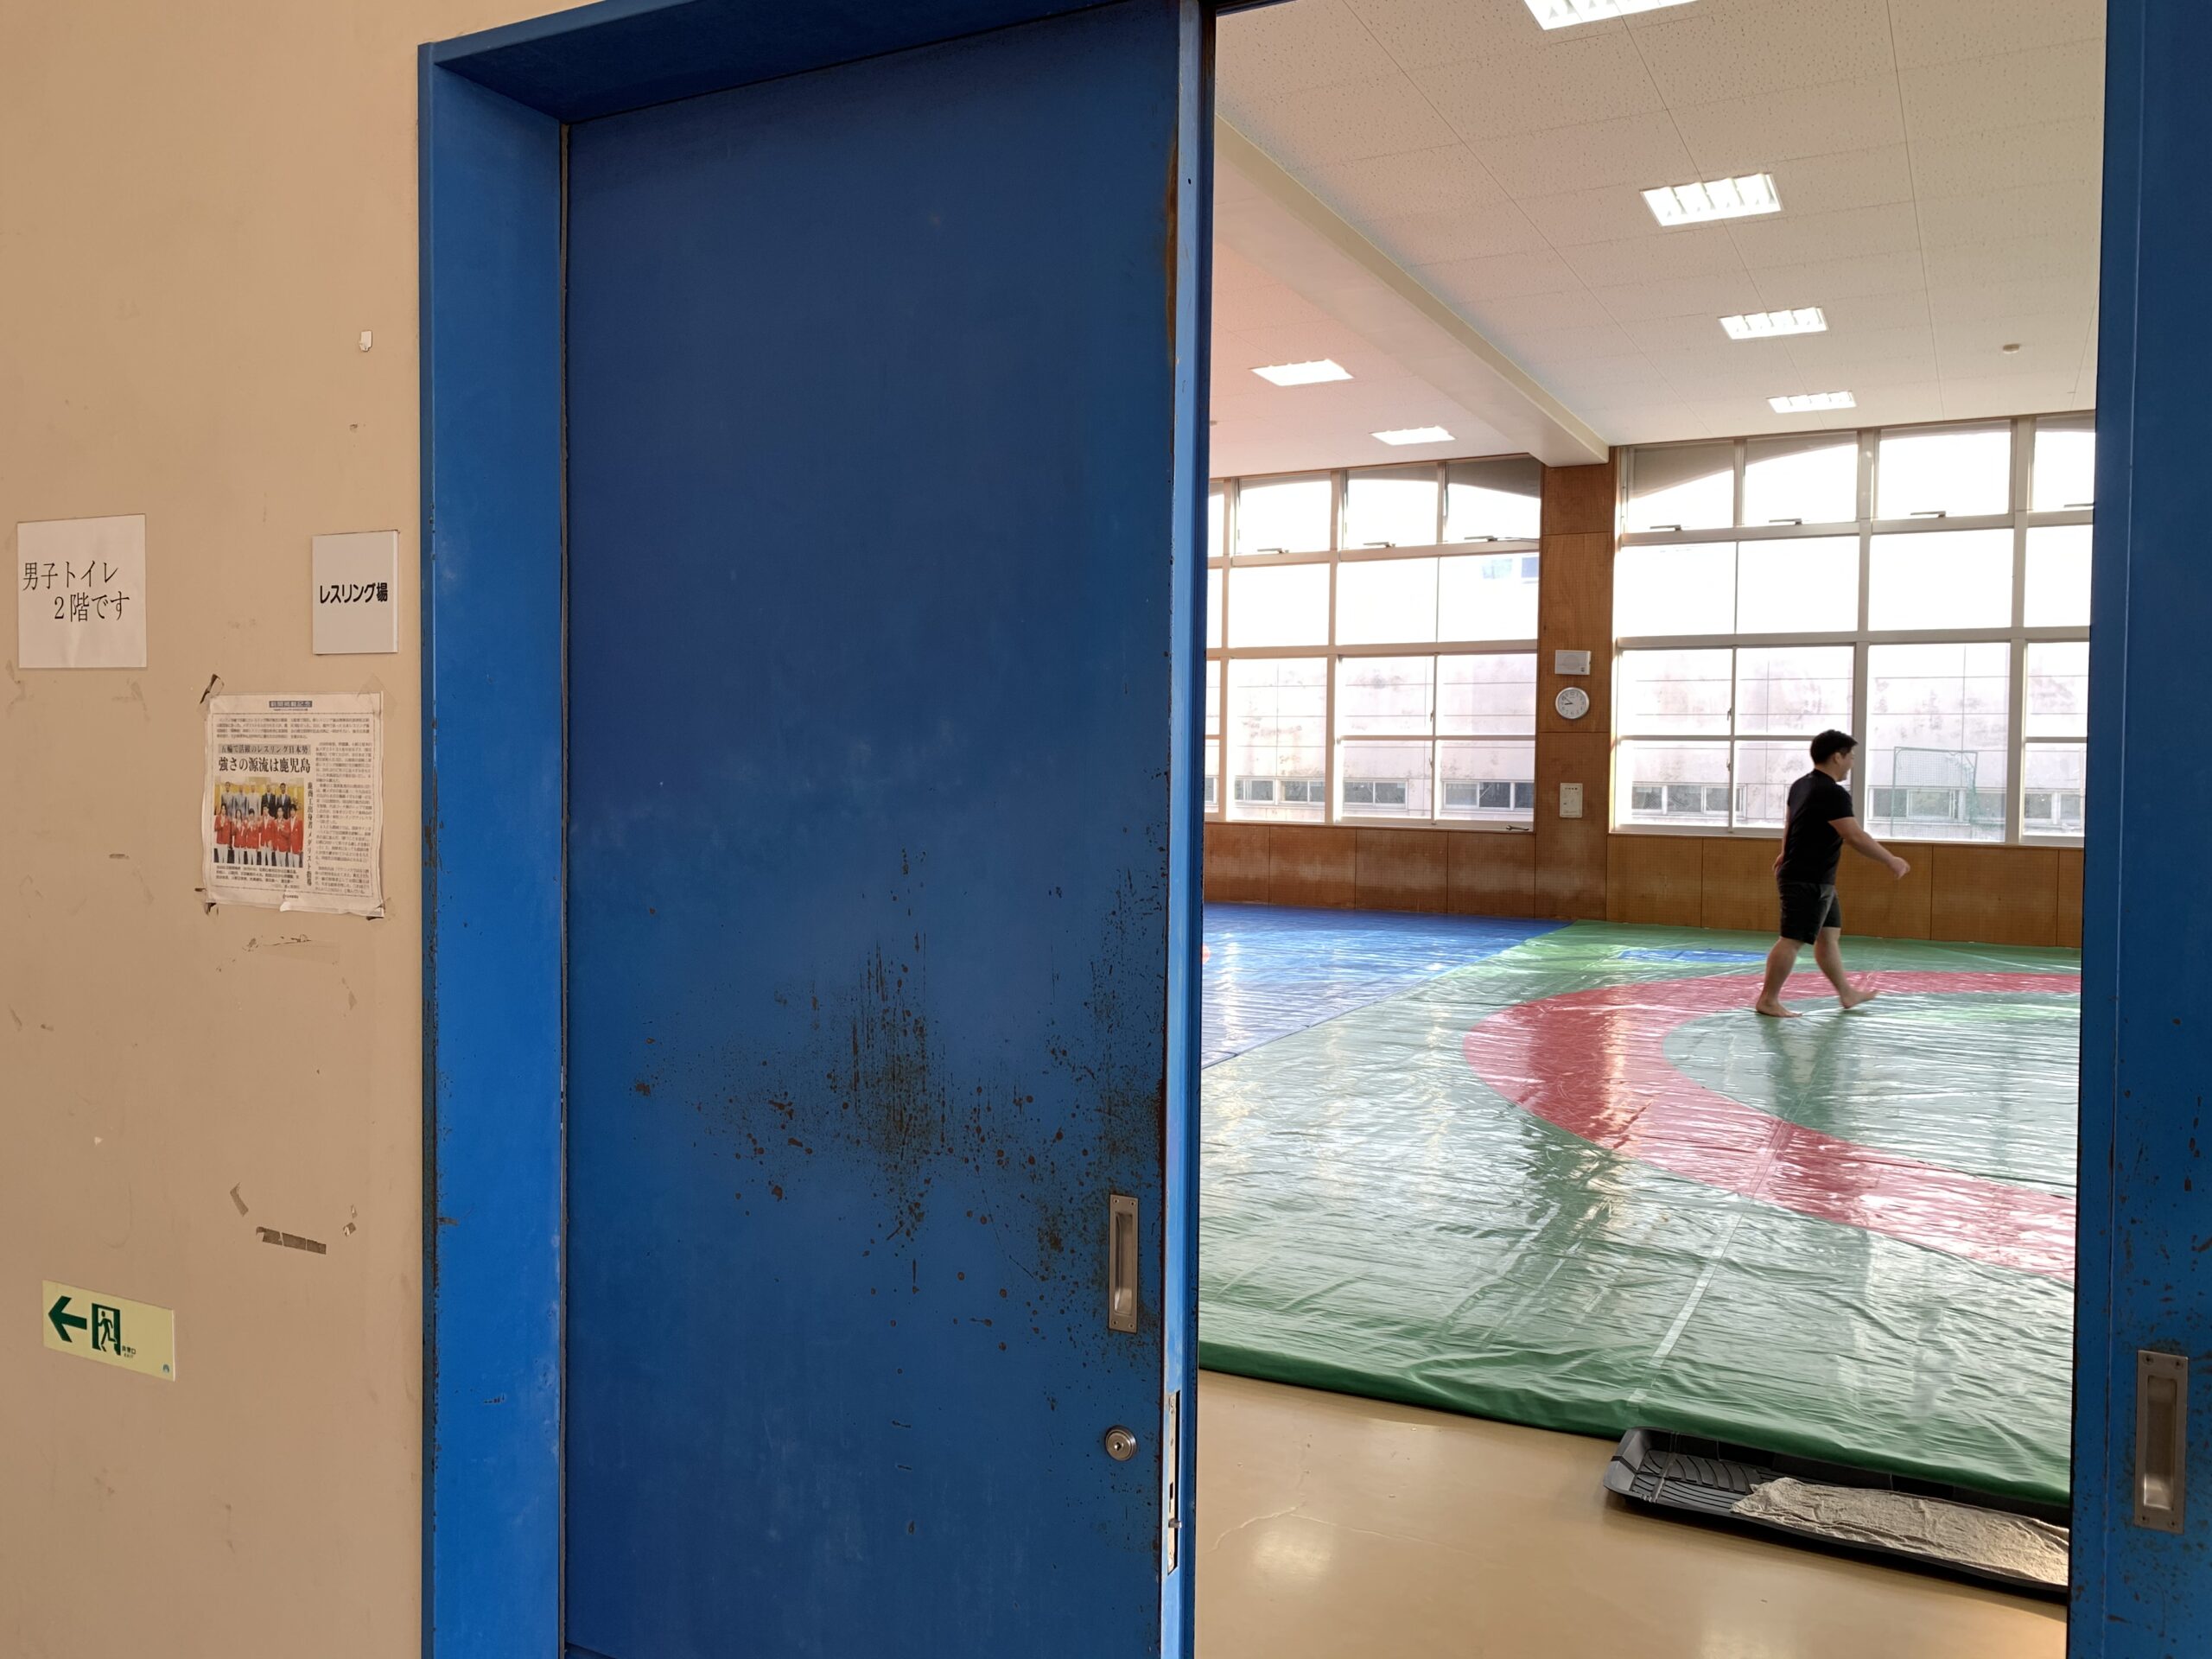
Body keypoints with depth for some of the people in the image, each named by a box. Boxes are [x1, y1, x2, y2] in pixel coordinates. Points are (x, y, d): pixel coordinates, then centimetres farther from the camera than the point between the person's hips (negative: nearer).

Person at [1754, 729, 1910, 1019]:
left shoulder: (1802, 785, 11)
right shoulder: (1832, 794, -20)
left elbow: (1790, 823, 27)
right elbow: (1855, 837, -25)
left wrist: (1786, 854, 41)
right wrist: (1892, 861, -16)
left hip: (1816, 879, 11)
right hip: (1808, 881, -11)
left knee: (1829, 935, 18)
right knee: (1793, 939, -7)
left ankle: (1846, 993, 28)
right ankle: (1768, 1000, -3)